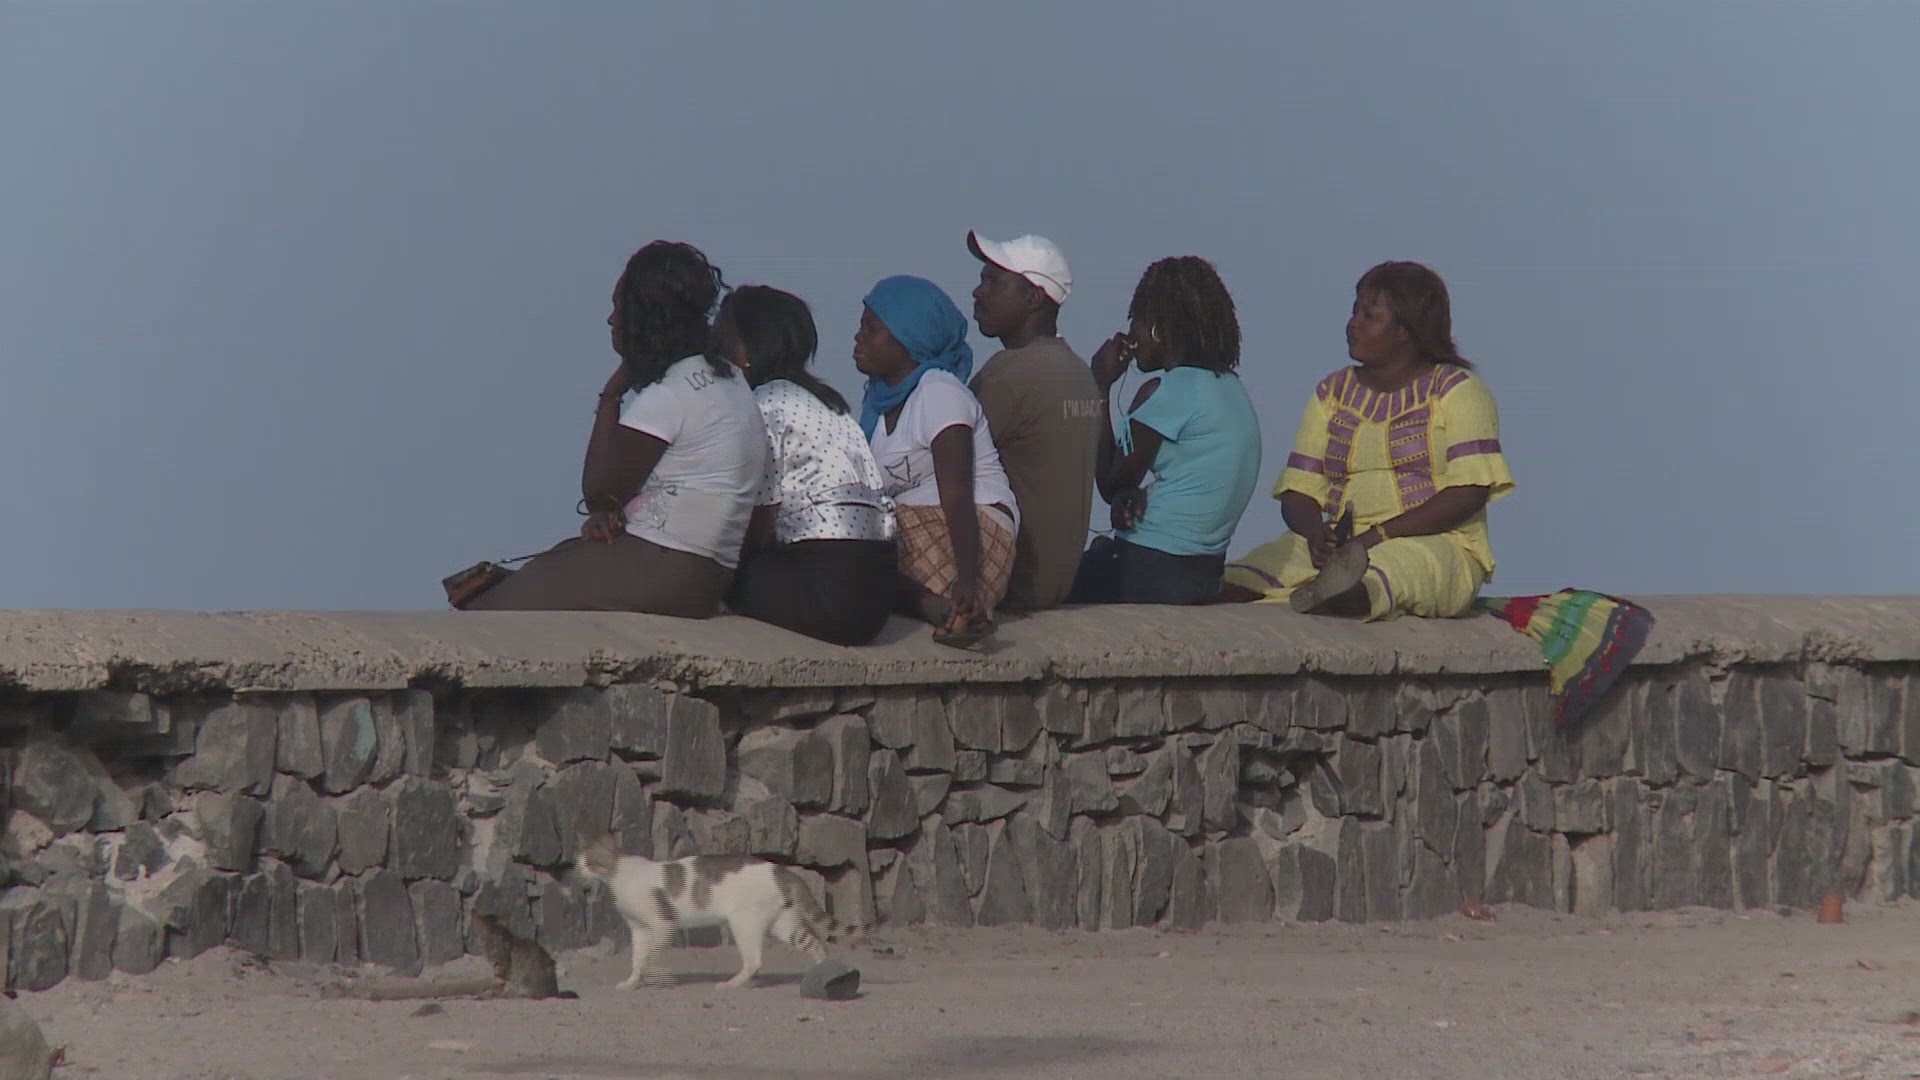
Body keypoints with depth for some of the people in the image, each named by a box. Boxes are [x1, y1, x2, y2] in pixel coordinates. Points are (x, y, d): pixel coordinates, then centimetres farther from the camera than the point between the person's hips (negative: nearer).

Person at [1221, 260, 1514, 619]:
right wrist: (1315, 531, -14)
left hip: (1436, 546, -5)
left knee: (1399, 561, -41)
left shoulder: (1456, 390, 4)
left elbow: (1469, 492, -8)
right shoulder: (1333, 392, 19)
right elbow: (1298, 491, 11)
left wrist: (1379, 535, -17)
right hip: (1343, 547, 5)